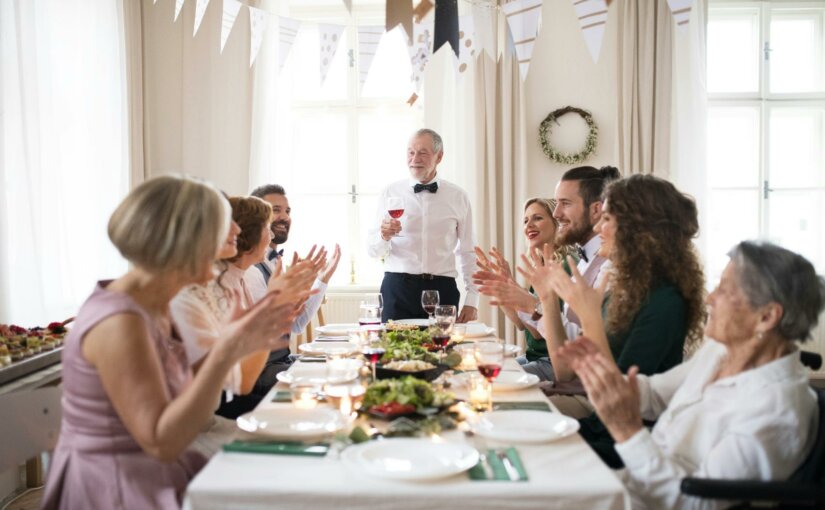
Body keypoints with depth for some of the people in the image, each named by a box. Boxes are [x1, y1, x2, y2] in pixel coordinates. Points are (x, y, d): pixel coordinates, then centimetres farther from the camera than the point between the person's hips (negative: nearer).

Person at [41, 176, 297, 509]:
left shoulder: (154, 307, 5)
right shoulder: (119, 323, -22)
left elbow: (186, 395, 9)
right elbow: (161, 443, -24)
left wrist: (235, 340, 4)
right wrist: (225, 354, -31)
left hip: (154, 477, 8)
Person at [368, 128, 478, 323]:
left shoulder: (458, 197, 8)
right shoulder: (390, 193, 6)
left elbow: (469, 253, 11)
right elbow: (373, 250, 6)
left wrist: (472, 301, 6)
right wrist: (384, 236, -16)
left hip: (442, 290, 1)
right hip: (398, 289, 0)